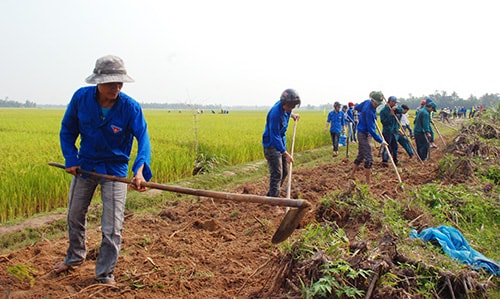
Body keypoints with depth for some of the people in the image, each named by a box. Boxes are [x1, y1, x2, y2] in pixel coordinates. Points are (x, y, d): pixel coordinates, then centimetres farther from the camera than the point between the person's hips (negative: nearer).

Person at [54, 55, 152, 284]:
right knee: (74, 215, 21)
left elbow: (143, 139, -34)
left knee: (112, 227, -2)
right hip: (84, 164, 4)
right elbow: (67, 131, 1)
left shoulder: (131, 108, -22)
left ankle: (105, 274, 18)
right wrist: (70, 159, -9)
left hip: (115, 168, -3)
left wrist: (140, 170, -51)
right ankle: (75, 256, 48)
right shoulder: (81, 98, -14)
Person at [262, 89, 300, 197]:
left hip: (281, 143, 9)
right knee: (277, 174, -14)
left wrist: (292, 115, 12)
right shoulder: (275, 114, -29)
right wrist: (286, 153, -29)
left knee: (284, 172, 14)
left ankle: (271, 195, 27)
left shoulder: (285, 107, -4)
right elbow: (275, 137, -28)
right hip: (271, 145, -9)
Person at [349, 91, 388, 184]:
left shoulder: (367, 102, -1)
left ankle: (352, 175, 30)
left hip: (361, 133, 10)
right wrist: (380, 141, -24)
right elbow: (371, 129, -27)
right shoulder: (369, 111, -28)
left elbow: (356, 108, 18)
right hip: (364, 135, -10)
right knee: (369, 159, -6)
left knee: (360, 156, 20)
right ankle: (368, 181, -2)